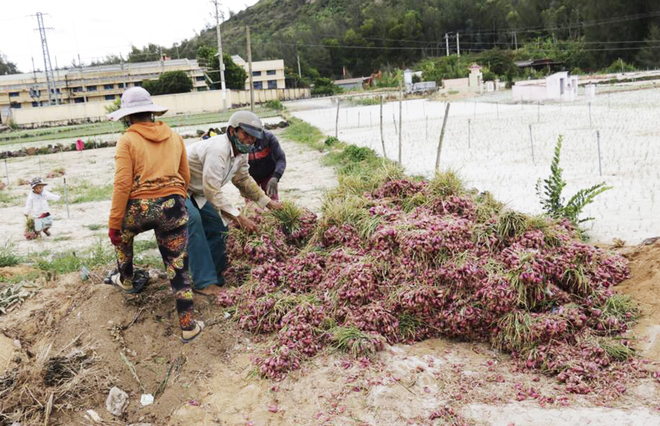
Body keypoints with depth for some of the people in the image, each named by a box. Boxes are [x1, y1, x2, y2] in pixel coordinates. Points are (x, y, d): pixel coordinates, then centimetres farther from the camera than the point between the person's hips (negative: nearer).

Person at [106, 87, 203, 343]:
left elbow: (122, 184, -9)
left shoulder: (127, 140, -2)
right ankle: (188, 326, 10)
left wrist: (114, 223, -4)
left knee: (122, 235, 33)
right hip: (173, 207, 2)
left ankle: (127, 281, 50)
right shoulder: (174, 138, 10)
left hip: (139, 207, -2)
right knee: (178, 267, 7)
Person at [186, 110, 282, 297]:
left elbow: (243, 179, 15)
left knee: (218, 226, 4)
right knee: (194, 221, -28)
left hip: (197, 193, 10)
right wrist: (239, 217, -39)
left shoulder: (241, 152, -3)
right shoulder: (218, 150, -34)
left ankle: (215, 276, 17)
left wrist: (268, 202, 10)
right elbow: (212, 191, -37)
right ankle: (204, 282, -23)